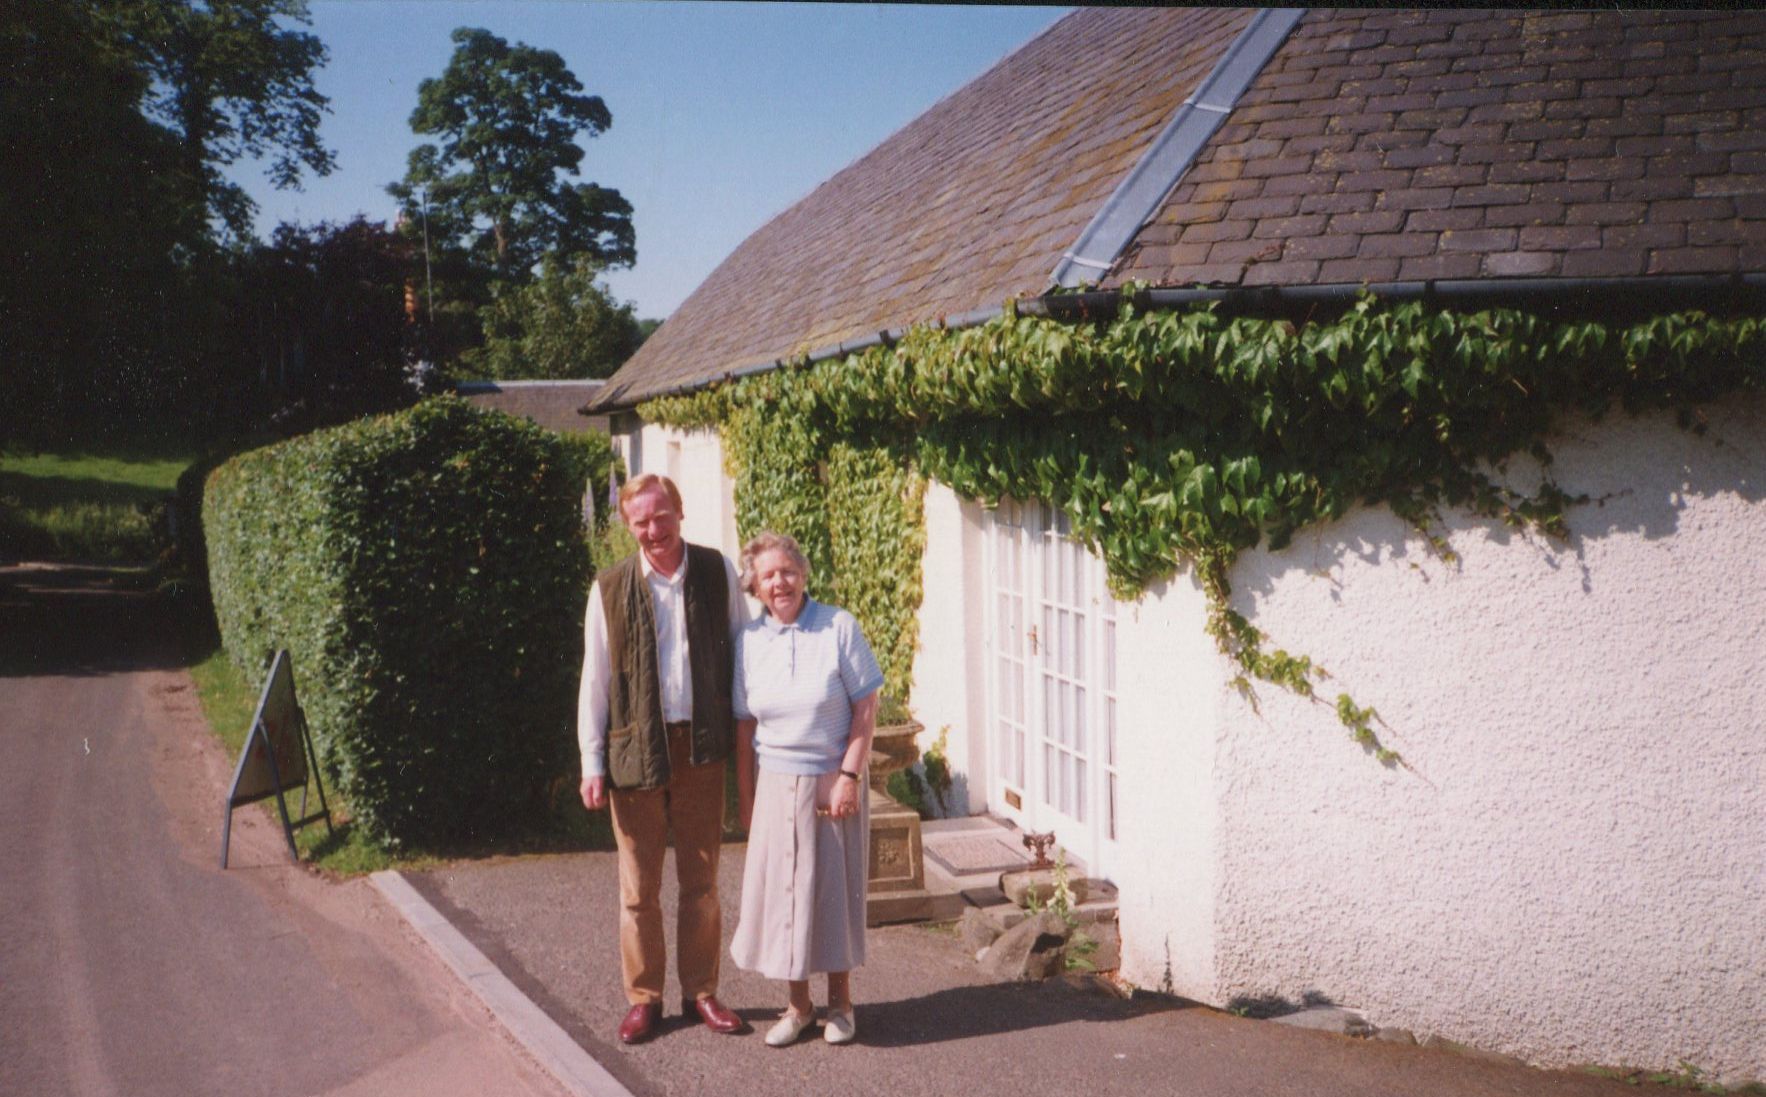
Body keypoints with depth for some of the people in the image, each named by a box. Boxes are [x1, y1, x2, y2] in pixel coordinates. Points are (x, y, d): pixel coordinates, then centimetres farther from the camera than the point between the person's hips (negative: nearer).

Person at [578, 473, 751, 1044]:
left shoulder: (717, 571, 1)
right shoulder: (610, 589, -3)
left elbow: (744, 649, 9)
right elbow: (594, 680, 0)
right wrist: (592, 763, -3)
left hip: (702, 745, 1)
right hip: (636, 748, -1)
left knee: (701, 878, 11)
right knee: (639, 885, 8)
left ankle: (701, 991, 24)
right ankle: (643, 997, 22)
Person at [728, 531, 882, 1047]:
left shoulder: (839, 627, -8)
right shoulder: (749, 640, 1)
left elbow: (866, 707, -7)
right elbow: (745, 725, 5)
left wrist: (849, 777, -12)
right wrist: (745, 797, 4)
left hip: (833, 781, -2)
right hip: (776, 785, 2)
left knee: (835, 887, 7)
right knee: (781, 888, 6)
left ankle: (840, 1001, 25)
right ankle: (797, 1004, 22)